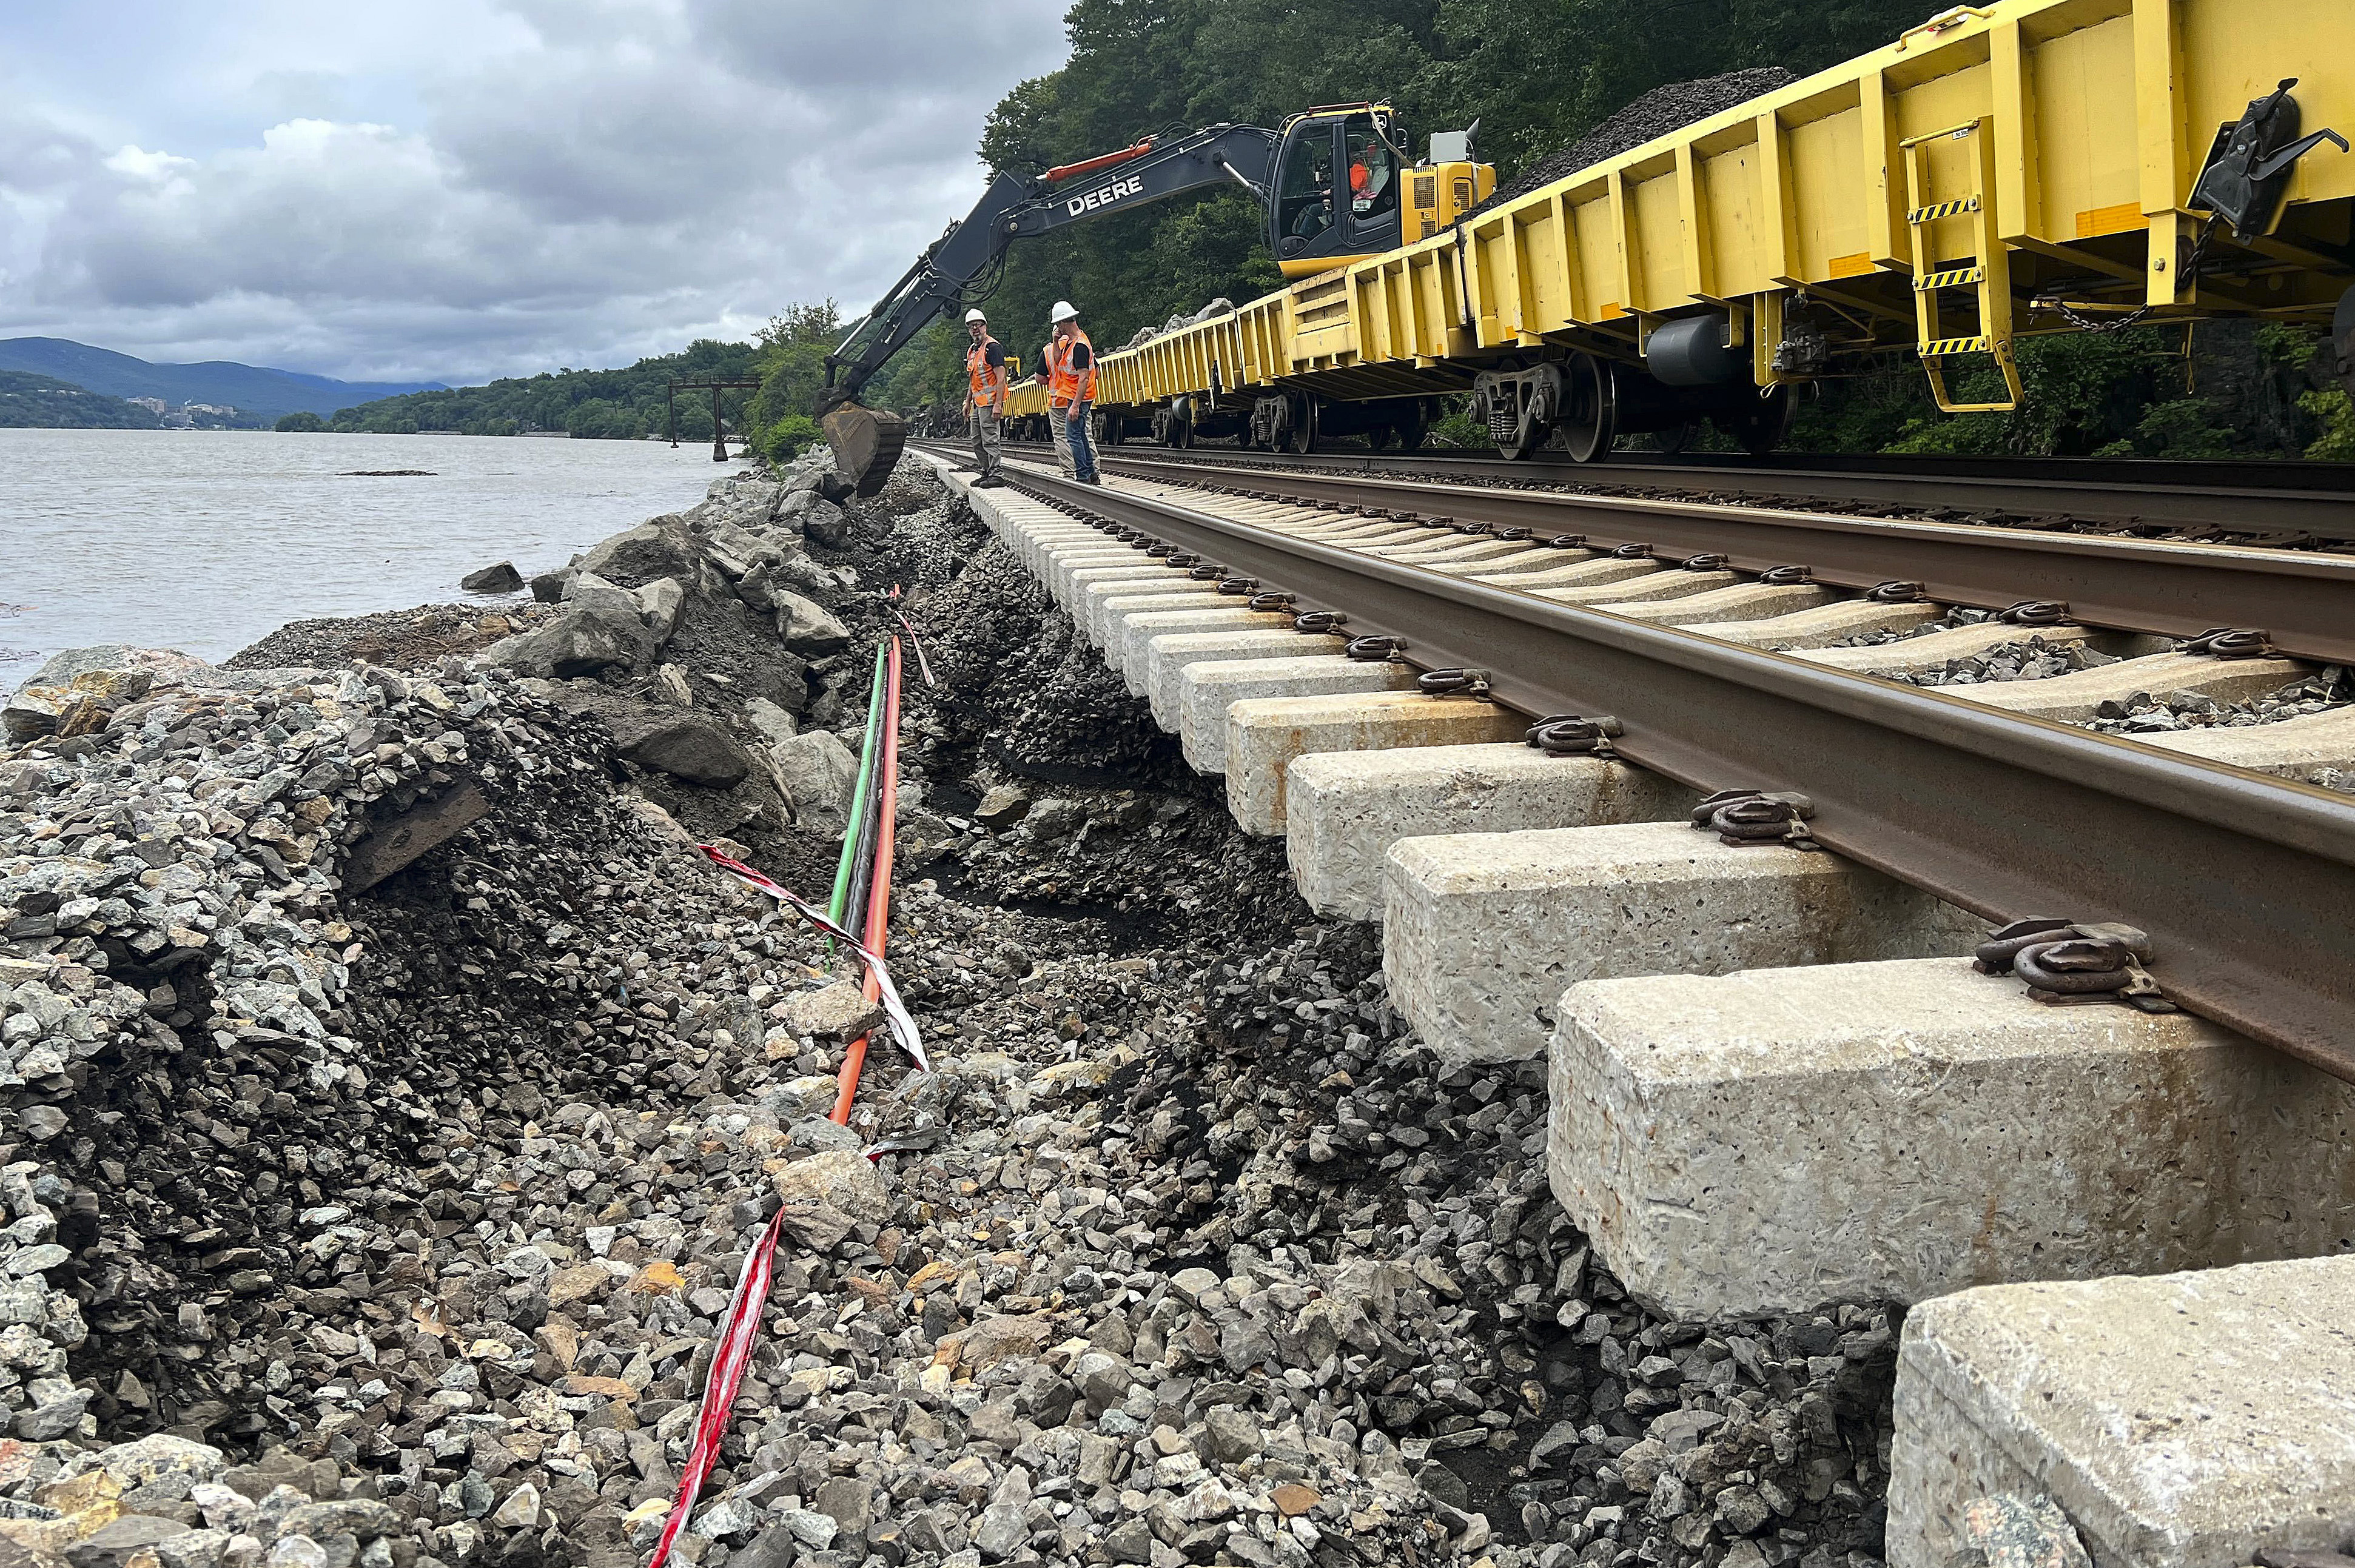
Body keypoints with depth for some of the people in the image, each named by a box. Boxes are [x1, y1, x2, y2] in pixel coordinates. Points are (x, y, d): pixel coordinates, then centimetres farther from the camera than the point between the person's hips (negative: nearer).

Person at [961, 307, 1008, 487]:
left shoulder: (992, 347, -11)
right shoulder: (972, 351, 18)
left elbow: (1001, 377, -17)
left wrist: (998, 404, -23)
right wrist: (967, 403, 22)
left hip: (989, 402, -10)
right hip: (978, 403, 10)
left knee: (989, 439, -11)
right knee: (977, 442, 12)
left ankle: (996, 474, -9)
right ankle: (987, 472, 19)